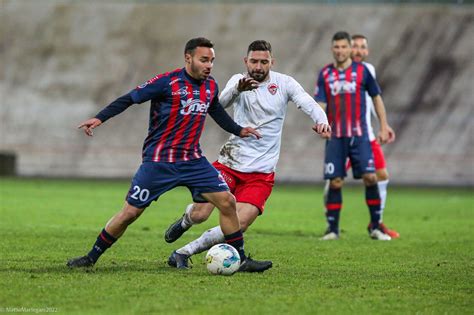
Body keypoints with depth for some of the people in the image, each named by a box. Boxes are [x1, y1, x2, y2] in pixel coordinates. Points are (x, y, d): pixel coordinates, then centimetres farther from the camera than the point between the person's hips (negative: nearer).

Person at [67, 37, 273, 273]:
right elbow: (129, 99, -11)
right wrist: (100, 118, -19)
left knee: (227, 202, -5)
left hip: (193, 161, 5)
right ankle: (91, 257, 15)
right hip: (158, 162, -5)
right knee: (130, 212, -2)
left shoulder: (210, 86, 6)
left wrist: (238, 130, 25)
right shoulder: (168, 82, -13)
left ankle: (241, 260, 6)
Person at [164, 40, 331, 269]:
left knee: (238, 225, -16)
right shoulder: (239, 81, -1)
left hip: (261, 173, 0)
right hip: (230, 162, 0)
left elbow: (307, 102, -17)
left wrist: (321, 120, -40)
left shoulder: (284, 83, -1)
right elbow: (222, 103, -21)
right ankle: (185, 220, 32)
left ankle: (184, 252, 1)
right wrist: (238, 89, -44)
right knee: (199, 214, -7)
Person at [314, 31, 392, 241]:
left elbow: (376, 97, 10)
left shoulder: (361, 71, 2)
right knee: (335, 182, -1)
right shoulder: (325, 74, 6)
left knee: (370, 178, -10)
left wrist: (384, 126, 6)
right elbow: (320, 103, 2)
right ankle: (332, 229, 9)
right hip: (335, 136, 1)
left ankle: (375, 227, 1)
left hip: (359, 134, -1)